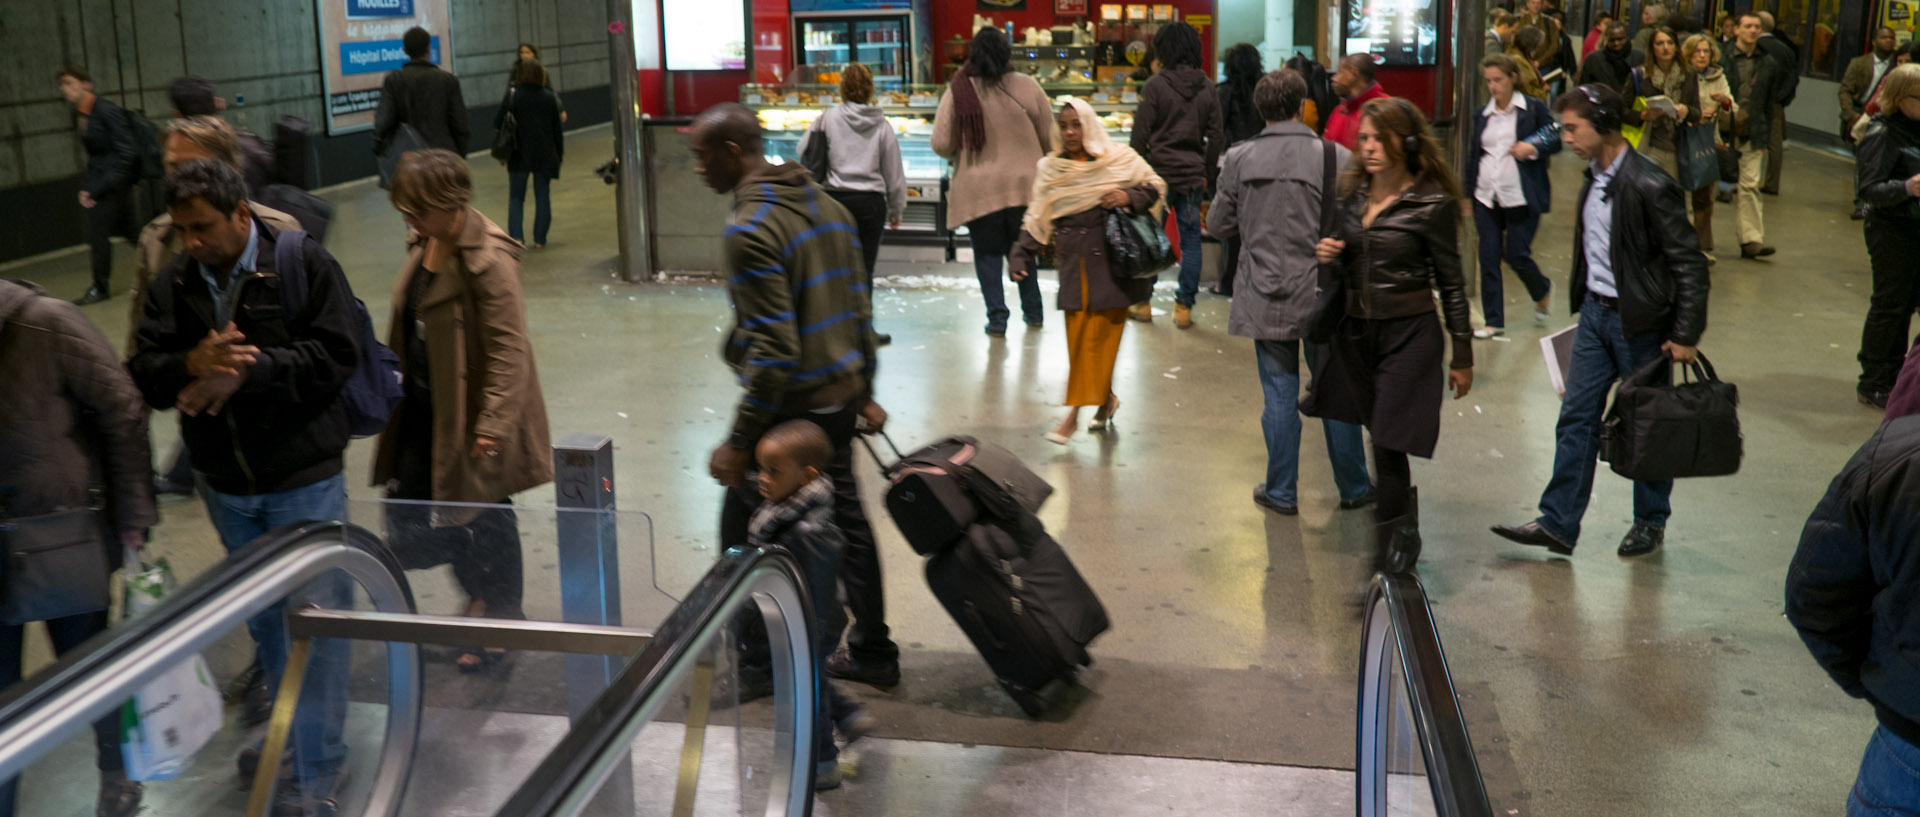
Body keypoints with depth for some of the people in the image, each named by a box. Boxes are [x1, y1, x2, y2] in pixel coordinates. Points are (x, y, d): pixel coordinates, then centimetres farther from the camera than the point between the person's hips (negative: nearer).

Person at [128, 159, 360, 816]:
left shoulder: (303, 264, -10)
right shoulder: (173, 283, 3)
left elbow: (334, 356, -16)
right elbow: (145, 373, -1)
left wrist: (247, 370, -23)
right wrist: (194, 363, -22)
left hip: (302, 477, -5)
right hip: (226, 483, 5)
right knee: (263, 614, 19)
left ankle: (320, 764, 11)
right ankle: (288, 730, 37)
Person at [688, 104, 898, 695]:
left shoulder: (751, 230, -20)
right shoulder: (824, 204, 8)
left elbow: (774, 348, -24)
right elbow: (858, 308, 14)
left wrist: (740, 440, -19)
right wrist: (863, 393, 22)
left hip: (794, 405, -9)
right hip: (841, 394, 9)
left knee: (744, 528, 6)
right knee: (843, 515, 19)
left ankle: (765, 667, 16)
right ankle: (872, 652, 31)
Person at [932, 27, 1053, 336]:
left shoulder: (958, 92, -9)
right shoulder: (1027, 86, -6)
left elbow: (941, 145, -9)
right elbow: (1049, 137, 1)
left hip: (979, 189, -2)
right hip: (1024, 186, 2)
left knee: (988, 253, 10)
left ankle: (997, 318, 5)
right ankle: (1033, 313, 27)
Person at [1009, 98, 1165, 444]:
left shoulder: (1119, 160, 1)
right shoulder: (1050, 169, 10)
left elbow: (1156, 185, 6)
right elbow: (1036, 218, 9)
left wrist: (1130, 198, -13)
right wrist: (1021, 257, 0)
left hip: (1110, 261, -3)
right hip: (1073, 263, 4)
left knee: (1099, 335, -4)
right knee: (1077, 336, 4)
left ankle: (1073, 414, 0)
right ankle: (1106, 399, 23)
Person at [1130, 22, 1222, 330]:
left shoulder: (1156, 85, -9)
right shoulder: (1207, 88, 5)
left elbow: (1140, 134, -8)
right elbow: (1217, 135, 7)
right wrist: (1208, 174, 14)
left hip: (1159, 171, -3)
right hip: (1193, 174, 3)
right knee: (1191, 238, 7)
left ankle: (1142, 302, 14)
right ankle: (1184, 306, 7)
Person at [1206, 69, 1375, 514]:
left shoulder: (1238, 159, -5)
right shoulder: (1335, 157, -11)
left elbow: (1219, 223, 3)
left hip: (1266, 296, 1)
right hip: (1322, 294, -1)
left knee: (1280, 396, 10)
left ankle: (1281, 492, 19)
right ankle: (1353, 488, 24)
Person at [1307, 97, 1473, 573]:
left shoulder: (1432, 203, -10)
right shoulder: (1352, 190, 5)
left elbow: (1451, 283, -4)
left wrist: (1462, 355, -1)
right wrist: (1326, 253, -7)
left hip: (1409, 333, -5)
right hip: (1355, 329, 5)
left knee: (1388, 443, -7)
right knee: (1381, 440, 12)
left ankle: (1392, 542, 7)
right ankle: (1402, 536, 29)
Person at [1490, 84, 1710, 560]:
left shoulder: (1648, 187, -20)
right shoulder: (1594, 176, 4)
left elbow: (1690, 265, -17)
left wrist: (1686, 336, -16)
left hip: (1640, 322, -7)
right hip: (1595, 311, 8)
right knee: (1576, 418, 8)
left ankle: (1651, 522, 26)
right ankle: (1558, 524, 14)